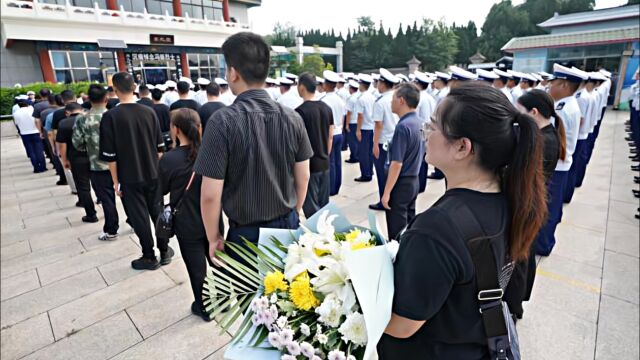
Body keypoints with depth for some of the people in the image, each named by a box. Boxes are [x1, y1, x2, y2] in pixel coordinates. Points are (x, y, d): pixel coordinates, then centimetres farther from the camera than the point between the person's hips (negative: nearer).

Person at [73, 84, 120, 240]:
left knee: (106, 198, 7)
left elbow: (77, 143, -5)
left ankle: (111, 231, 16)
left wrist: (88, 149, 14)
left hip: (98, 165, -2)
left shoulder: (81, 119, -9)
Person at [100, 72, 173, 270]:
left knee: (139, 217, 7)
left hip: (130, 178, -3)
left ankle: (149, 257, 18)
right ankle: (165, 250, 25)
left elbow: (110, 155, -11)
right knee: (158, 211, 14)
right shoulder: (149, 112, -1)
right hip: (153, 174, 4)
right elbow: (159, 146, 4)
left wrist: (115, 181, -2)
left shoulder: (110, 116, -12)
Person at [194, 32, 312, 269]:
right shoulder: (292, 117, -6)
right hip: (288, 226, 4)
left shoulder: (223, 121, -19)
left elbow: (210, 194, -17)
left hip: (246, 233, -3)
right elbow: (303, 178, 1)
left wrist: (213, 238, -1)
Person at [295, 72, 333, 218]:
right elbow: (330, 137, 10)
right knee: (323, 205, 17)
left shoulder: (300, 111, -15)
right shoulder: (327, 108, 5)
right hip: (324, 164, 7)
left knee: (311, 207, 4)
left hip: (308, 165, -7)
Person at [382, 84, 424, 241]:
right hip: (414, 180, 9)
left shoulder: (403, 126, -21)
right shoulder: (420, 122, 5)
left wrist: (386, 192, -19)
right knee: (409, 227, 20)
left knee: (397, 232, 6)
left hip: (401, 183, -8)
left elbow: (397, 164, -23)